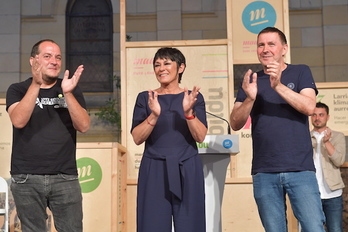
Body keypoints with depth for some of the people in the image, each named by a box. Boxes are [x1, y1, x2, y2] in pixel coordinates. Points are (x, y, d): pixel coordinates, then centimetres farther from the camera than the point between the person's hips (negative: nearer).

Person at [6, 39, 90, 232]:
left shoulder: (72, 90, 9)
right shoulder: (17, 90, 5)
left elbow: (83, 126, -4)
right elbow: (19, 121, -13)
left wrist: (67, 93, -17)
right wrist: (35, 85, -22)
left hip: (66, 177, 1)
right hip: (26, 178, -1)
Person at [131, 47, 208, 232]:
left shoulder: (194, 97, 6)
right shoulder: (145, 98, 6)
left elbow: (200, 137, -4)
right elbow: (137, 138, -3)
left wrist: (188, 112, -19)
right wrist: (154, 115, -18)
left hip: (187, 171, 0)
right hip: (154, 171, 0)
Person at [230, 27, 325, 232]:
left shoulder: (300, 72, 6)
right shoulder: (251, 80, 10)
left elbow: (309, 107, -11)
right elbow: (236, 124, 2)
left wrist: (278, 85, -23)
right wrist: (249, 98, -17)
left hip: (300, 169, -2)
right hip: (264, 172, 2)